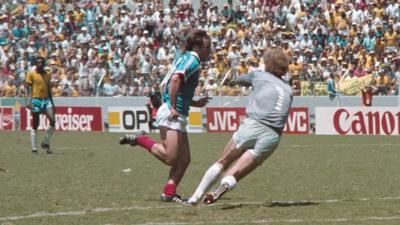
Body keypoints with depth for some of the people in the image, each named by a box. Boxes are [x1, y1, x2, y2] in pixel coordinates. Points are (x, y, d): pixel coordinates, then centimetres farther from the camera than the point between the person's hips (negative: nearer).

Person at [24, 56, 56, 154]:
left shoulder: (47, 74, 12)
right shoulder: (31, 74, -3)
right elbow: (27, 87, -7)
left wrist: (52, 102, 21)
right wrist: (27, 100, -18)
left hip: (46, 99, 4)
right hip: (36, 100, -4)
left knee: (52, 120, -12)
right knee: (35, 125, -1)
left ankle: (46, 143, 4)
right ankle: (34, 148, 6)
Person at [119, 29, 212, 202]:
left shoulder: (184, 58, 21)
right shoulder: (192, 60, -9)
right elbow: (175, 80, -27)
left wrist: (195, 103, 24)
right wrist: (173, 108, -27)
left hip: (178, 116, 10)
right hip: (172, 116, -10)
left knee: (184, 159, 6)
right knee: (170, 158, -16)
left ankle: (169, 193, 3)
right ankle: (140, 139, -3)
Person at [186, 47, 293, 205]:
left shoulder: (259, 76, 15)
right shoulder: (288, 90, 23)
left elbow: (239, 80, 34)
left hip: (252, 125, -2)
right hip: (272, 137, 2)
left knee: (222, 163, 13)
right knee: (234, 175, -2)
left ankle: (196, 197, 8)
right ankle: (225, 186, -35)